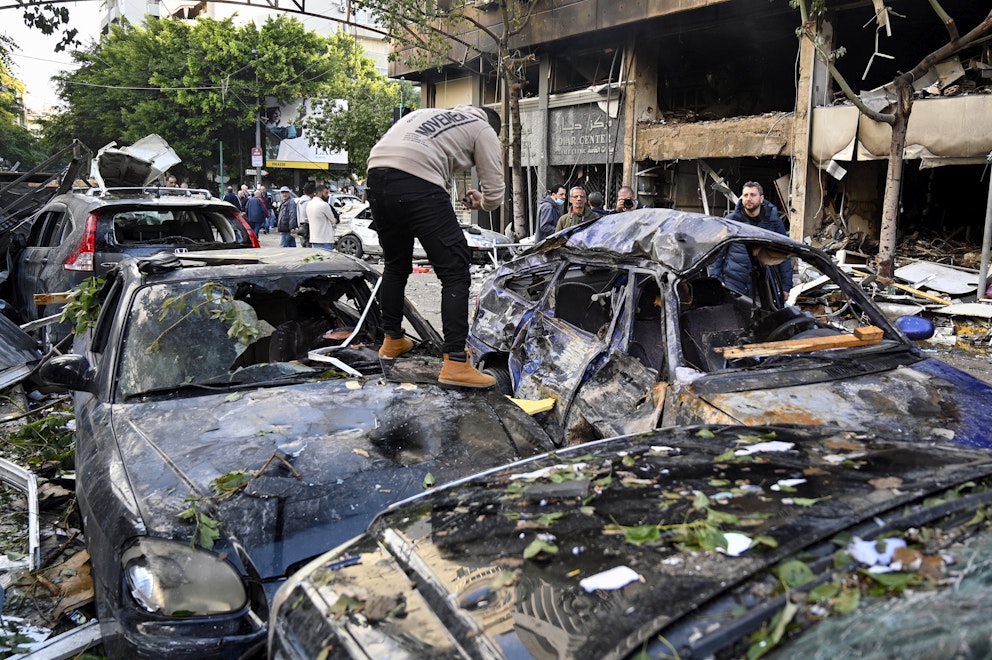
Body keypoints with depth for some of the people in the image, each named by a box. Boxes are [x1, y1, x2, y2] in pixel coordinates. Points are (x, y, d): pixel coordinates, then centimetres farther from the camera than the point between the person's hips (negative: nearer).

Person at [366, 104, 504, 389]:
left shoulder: (431, 113, 36)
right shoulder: (484, 130, 18)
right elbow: (494, 194, 12)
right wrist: (479, 201, 35)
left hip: (376, 175, 7)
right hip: (417, 183, -7)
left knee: (396, 265, 25)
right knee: (455, 272, -2)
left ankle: (393, 340, 38)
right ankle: (455, 363, -8)